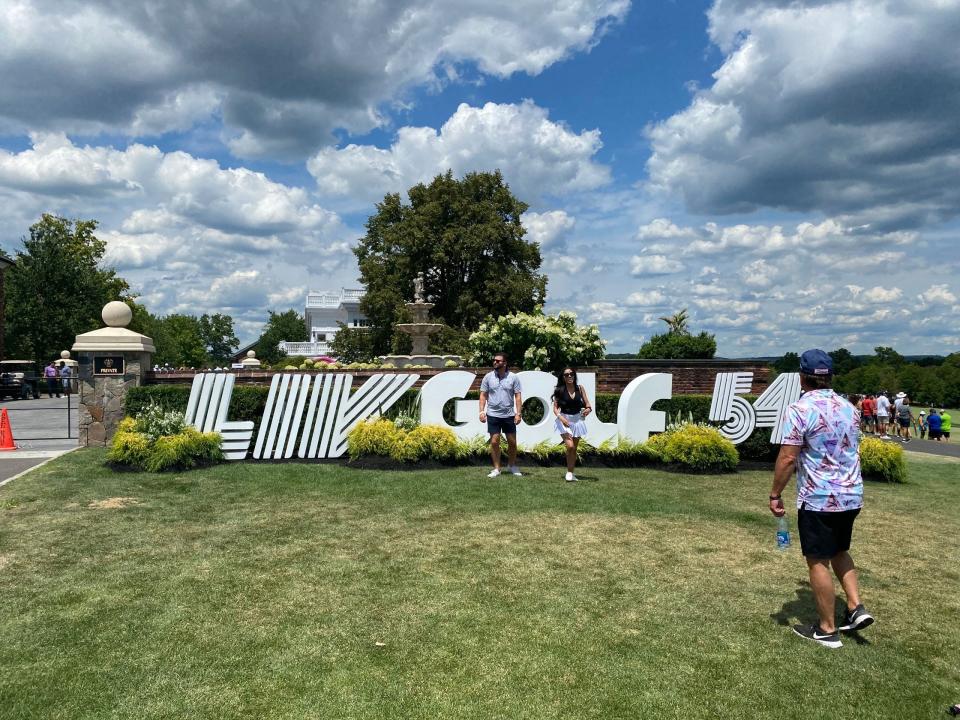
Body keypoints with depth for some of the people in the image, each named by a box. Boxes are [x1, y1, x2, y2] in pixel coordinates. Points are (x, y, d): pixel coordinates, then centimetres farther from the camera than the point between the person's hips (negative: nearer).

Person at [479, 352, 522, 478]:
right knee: (494, 442, 0)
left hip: (509, 415, 0)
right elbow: (483, 395, 4)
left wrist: (518, 413, -9)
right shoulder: (488, 377, 1)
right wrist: (481, 411, -5)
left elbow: (518, 396, -2)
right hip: (493, 415, 0)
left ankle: (512, 466, 26)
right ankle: (496, 468, 10)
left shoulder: (513, 377, -2)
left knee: (512, 442, 6)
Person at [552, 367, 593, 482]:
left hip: (577, 419, 4)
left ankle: (570, 473, 23)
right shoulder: (560, 390, -5)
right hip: (564, 420, -3)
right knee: (570, 446, -19)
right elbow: (555, 407, -5)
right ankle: (569, 473, -3)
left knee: (574, 449, 10)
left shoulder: (580, 388, 1)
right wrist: (561, 417, -22)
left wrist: (588, 409, -17)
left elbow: (587, 403, 6)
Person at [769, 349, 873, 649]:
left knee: (818, 562, 5)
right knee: (839, 551, 26)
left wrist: (775, 494, -10)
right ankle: (856, 608, 18)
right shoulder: (848, 408, 6)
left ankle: (827, 629, 14)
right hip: (852, 496, 7)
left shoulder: (800, 409, -16)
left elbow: (788, 457, -19)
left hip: (818, 499, -7)